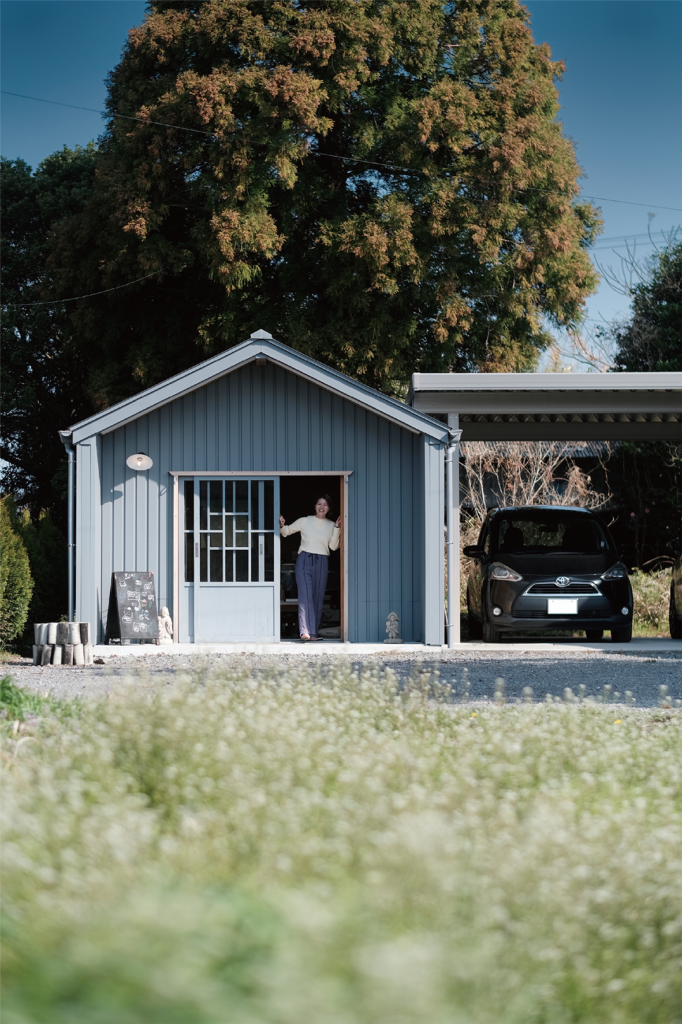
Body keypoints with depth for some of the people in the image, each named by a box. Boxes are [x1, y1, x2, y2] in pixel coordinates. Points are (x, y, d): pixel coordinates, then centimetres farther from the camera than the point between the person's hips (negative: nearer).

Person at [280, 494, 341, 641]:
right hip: (304, 560, -3)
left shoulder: (331, 525, 11)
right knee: (305, 595, -15)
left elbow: (333, 546, 4)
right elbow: (286, 532, 10)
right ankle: (305, 631, -21)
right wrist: (282, 526, -12)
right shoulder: (305, 521, 4)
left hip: (322, 563, 3)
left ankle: (313, 632, 7)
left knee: (318, 597, 2)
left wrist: (337, 528, -4)